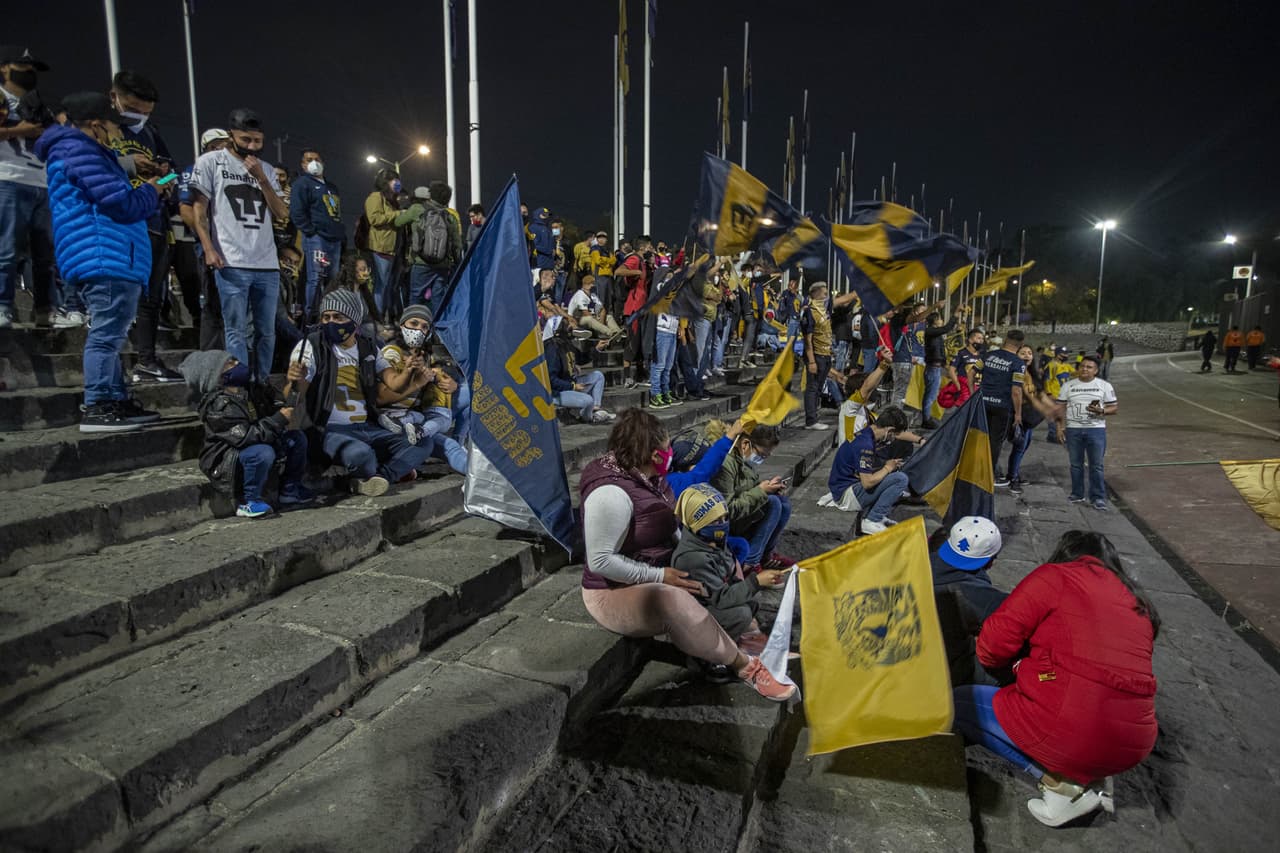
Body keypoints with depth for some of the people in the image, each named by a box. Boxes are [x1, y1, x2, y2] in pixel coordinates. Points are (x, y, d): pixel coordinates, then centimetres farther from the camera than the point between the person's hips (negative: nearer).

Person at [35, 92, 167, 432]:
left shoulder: (83, 150, 25)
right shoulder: (79, 150, -9)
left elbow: (111, 200, 25)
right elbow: (121, 205, -17)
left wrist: (144, 190, 13)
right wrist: (150, 192, 1)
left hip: (108, 259, 11)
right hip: (106, 258, -11)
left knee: (110, 334, 13)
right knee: (106, 334, -12)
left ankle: (117, 401, 19)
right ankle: (96, 409, -11)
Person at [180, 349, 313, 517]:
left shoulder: (250, 389, -1)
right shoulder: (217, 405, -25)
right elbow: (246, 436, -33)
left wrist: (293, 381, -10)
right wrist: (280, 420, -28)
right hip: (225, 462, -9)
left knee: (297, 437, 1)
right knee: (263, 452, -36)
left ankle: (290, 491, 9)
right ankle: (248, 502, -17)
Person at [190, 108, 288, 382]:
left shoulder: (266, 170, 18)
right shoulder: (210, 162, 6)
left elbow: (282, 213, 9)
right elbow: (200, 211, 2)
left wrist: (261, 178, -1)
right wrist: (209, 250, -8)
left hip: (268, 265, 5)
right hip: (231, 264, -4)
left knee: (267, 331, 6)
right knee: (237, 332, -6)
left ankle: (262, 384, 15)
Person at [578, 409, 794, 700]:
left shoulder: (650, 478, 1)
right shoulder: (611, 493, -28)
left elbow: (668, 531, 12)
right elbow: (600, 561, -28)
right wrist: (659, 576, -26)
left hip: (662, 570, 10)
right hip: (616, 593, -10)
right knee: (675, 602, -37)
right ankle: (745, 665, -20)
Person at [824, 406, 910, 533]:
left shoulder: (865, 433, 7)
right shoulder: (865, 444, -23)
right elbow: (867, 482, -25)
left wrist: (887, 463, 6)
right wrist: (887, 468, -8)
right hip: (845, 495, -10)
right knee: (900, 479, -16)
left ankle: (878, 514, 6)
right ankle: (872, 521, -9)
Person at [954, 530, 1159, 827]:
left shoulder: (1054, 577, -2)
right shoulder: (1139, 603, 18)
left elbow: (992, 645, -6)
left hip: (1069, 729, -8)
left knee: (958, 704, 7)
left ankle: (1059, 780, -3)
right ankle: (1090, 777, 10)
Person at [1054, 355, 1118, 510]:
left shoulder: (1104, 385, 4)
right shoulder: (1068, 385, 8)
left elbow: (1115, 407, 4)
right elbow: (1061, 407, 8)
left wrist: (1101, 411, -17)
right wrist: (1060, 425, -2)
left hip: (1096, 429, -1)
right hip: (1073, 429, 2)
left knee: (1096, 465, -1)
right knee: (1076, 464, 8)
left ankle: (1098, 497, 4)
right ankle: (1078, 494, 19)